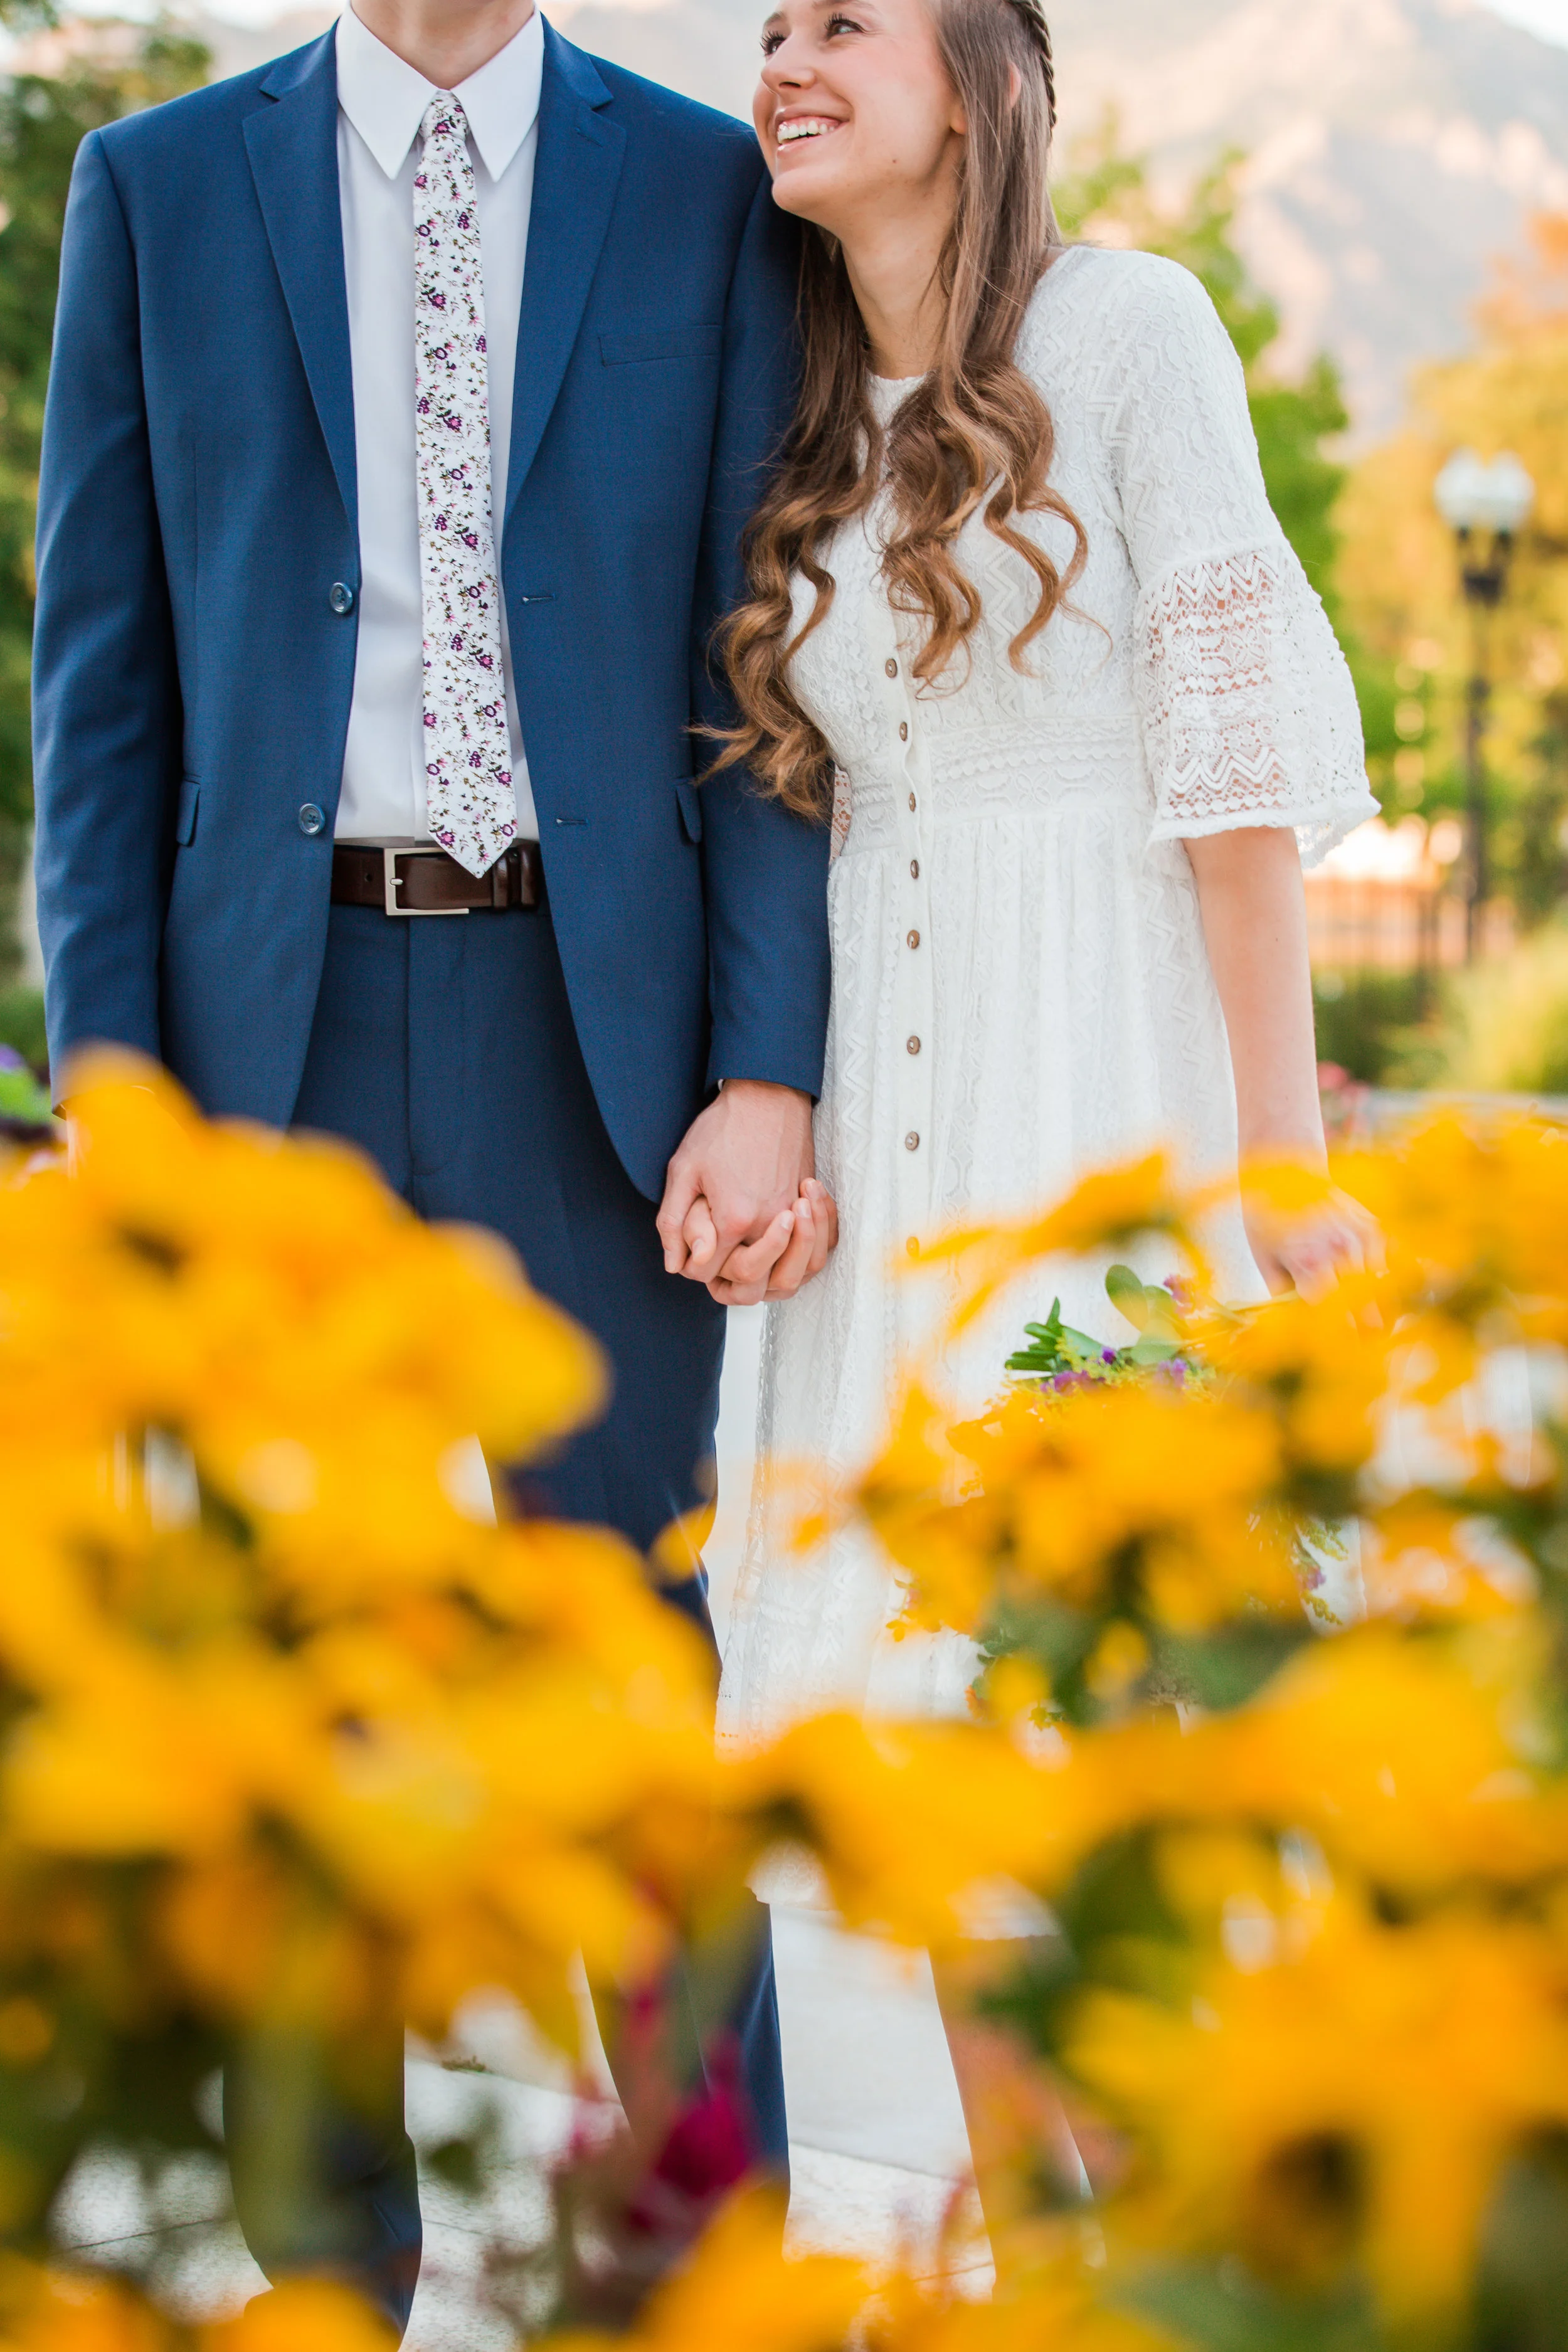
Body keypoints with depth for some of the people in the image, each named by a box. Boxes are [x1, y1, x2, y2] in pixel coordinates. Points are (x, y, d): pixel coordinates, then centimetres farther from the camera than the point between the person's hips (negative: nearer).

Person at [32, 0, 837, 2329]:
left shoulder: (709, 192, 6)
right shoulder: (160, 187, 8)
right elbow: (103, 677, 6)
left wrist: (770, 1073, -7)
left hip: (598, 1020, -1)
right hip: (277, 1020, 1)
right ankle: (331, 2250, 21)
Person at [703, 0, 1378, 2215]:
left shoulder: (1131, 327, -6)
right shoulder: (815, 429, 12)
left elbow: (1240, 748, -10)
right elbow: (812, 795, 14)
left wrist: (1282, 1141, -13)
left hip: (1108, 1069, -6)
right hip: (889, 1096, 6)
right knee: (924, 1665, 6)